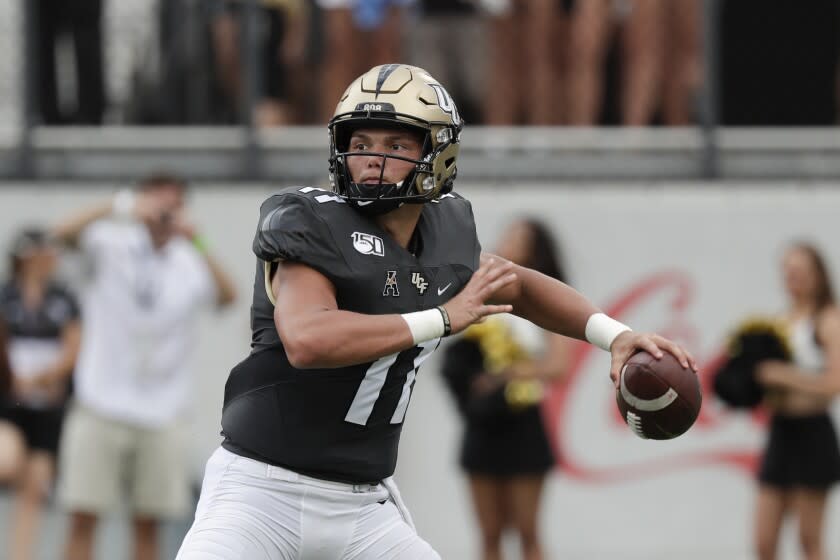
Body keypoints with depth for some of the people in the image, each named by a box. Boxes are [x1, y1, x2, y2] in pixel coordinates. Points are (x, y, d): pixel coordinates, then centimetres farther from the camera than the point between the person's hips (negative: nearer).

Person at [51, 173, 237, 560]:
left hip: (161, 414, 2)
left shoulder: (189, 263, 4)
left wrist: (197, 243, -24)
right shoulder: (113, 245, -1)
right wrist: (121, 206, -30)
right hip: (101, 407, -2)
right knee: (84, 517, -5)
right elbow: (64, 233, -19)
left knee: (147, 525, 5)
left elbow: (226, 295, -14)